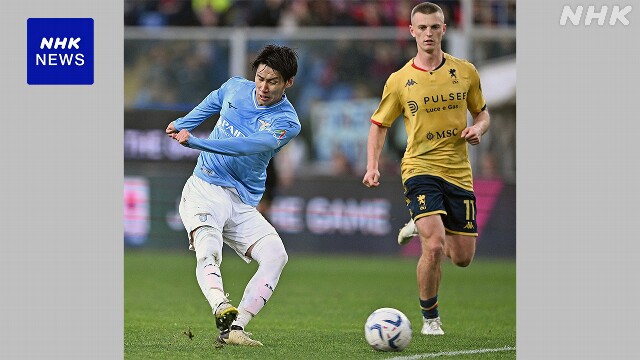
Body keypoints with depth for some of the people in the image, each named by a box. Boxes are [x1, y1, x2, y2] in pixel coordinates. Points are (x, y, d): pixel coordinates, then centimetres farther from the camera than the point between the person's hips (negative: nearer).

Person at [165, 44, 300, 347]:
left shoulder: (287, 122, -8)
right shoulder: (235, 88, 4)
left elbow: (248, 146, -26)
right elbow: (212, 103, 30)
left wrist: (194, 141, -34)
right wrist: (182, 124, 42)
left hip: (243, 203, 0)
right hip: (204, 190, 0)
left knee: (276, 255, -23)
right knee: (208, 253, -28)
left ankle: (234, 328, -31)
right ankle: (222, 310, -53)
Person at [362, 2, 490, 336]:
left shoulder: (465, 71, 3)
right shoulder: (399, 81, -1)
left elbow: (482, 113, 16)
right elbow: (379, 124, 9)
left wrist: (478, 129, -8)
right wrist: (372, 166, -4)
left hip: (458, 171, 3)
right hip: (420, 168, -3)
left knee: (462, 257, 7)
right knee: (434, 247, -22)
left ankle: (422, 227, 41)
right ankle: (430, 318, -1)